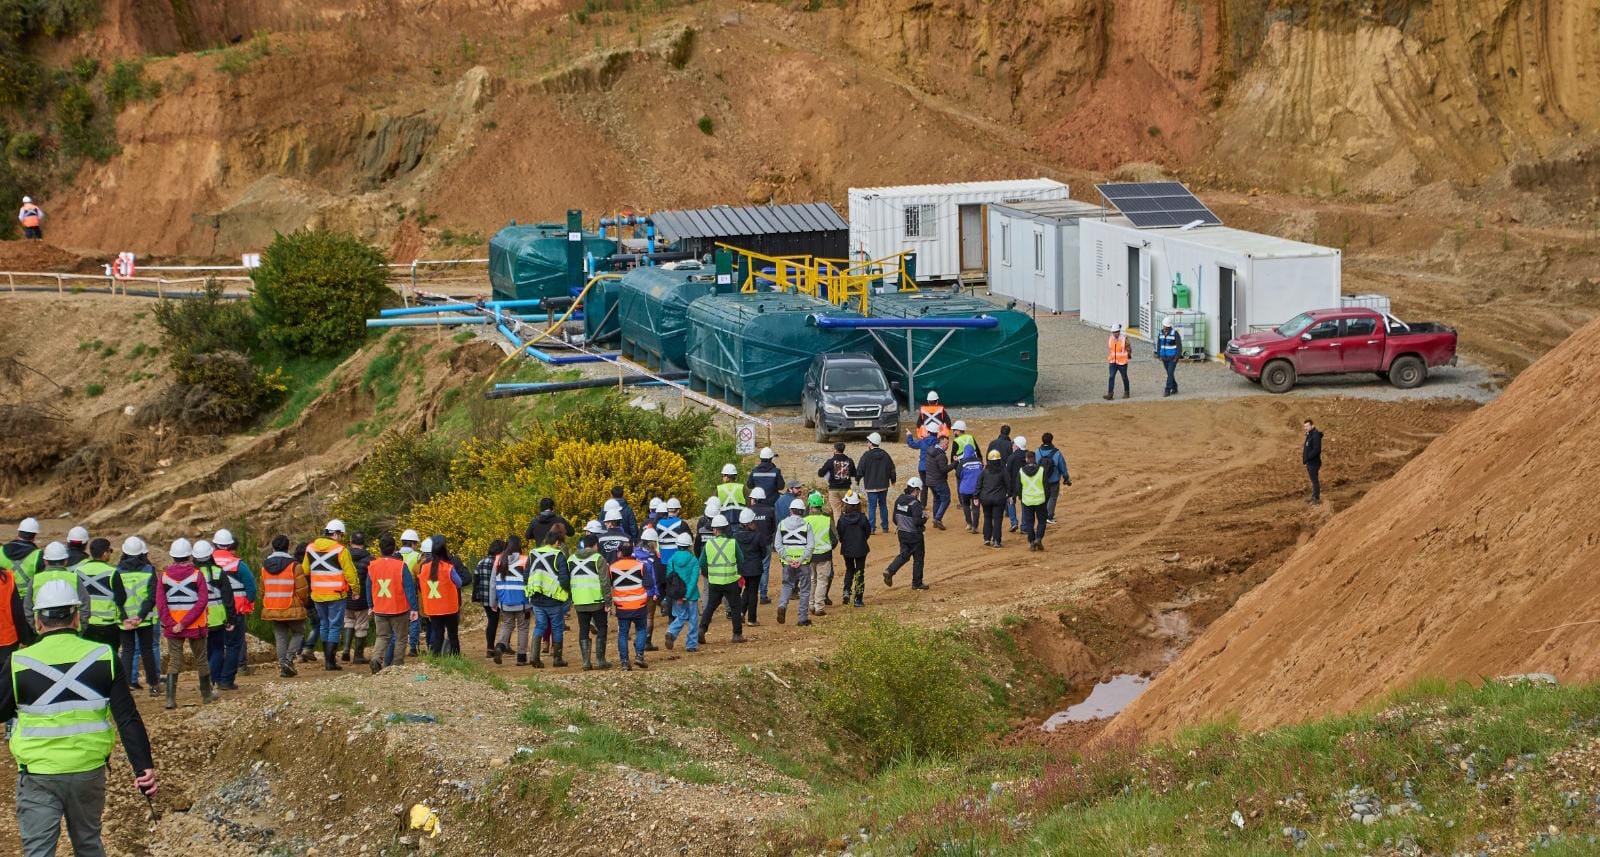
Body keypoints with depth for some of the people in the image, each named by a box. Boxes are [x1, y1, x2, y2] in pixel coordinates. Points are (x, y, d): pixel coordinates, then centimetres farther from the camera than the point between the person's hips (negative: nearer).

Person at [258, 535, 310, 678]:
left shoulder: (265, 566, 7)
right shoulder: (294, 566, -11)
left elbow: (262, 590, 12)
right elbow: (302, 589, -11)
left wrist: (265, 606, 22)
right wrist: (304, 604, 6)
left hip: (272, 610, 5)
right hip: (292, 610, -5)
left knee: (280, 637, 12)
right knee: (298, 633, 12)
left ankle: (282, 665, 8)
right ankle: (289, 659, -6)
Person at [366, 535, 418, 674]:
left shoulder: (372, 566, -2)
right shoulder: (401, 566, -13)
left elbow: (369, 588, 9)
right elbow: (409, 588, -12)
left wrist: (371, 606, 22)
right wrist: (413, 608, -6)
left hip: (379, 610, 3)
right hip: (399, 610, -3)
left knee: (382, 636, 13)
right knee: (400, 639, 10)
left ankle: (376, 659, -11)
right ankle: (397, 666, 9)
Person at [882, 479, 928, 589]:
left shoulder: (899, 501, 0)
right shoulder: (915, 504, -22)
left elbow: (895, 518, 7)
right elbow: (917, 521, -25)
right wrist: (925, 518, -6)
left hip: (902, 533, 6)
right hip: (914, 535, -6)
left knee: (904, 555, 17)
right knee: (918, 557, 10)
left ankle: (889, 571, -6)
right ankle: (917, 583, 17)